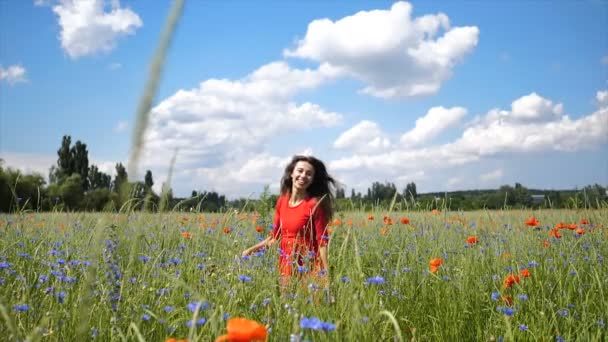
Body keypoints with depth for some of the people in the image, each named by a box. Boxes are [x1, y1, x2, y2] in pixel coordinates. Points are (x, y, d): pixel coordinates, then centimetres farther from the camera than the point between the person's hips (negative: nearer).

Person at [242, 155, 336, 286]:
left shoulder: (314, 204, -10)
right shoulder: (282, 201, 6)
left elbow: (322, 241, -11)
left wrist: (326, 274, -16)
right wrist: (252, 249, 9)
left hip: (307, 265, -5)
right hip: (286, 265, 5)